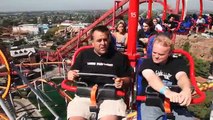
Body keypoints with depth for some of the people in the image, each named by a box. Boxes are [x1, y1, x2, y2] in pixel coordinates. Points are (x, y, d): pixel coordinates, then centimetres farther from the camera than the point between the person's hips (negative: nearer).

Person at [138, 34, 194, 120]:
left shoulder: (177, 62, 7)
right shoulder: (147, 62, 3)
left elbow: (182, 76, -15)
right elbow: (151, 77, -19)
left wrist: (186, 89, -39)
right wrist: (166, 91, -39)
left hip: (173, 102, 2)